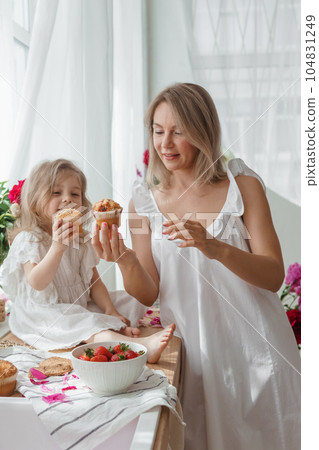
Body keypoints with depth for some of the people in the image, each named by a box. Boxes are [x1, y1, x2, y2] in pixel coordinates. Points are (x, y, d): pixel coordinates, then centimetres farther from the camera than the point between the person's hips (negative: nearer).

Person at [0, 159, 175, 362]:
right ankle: (141, 346, -53)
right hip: (43, 312, -8)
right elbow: (37, 283, -23)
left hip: (80, 307, 8)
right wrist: (57, 246, -34)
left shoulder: (82, 239, 9)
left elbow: (94, 281, 9)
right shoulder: (29, 239, -9)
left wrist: (110, 310, -8)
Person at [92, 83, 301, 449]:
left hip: (251, 346, -1)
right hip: (188, 349, 1)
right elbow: (147, 296, 0)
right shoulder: (144, 202, 0)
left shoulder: (243, 186, -5)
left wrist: (214, 247, -27)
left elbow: (274, 277, -10)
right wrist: (124, 259, -22)